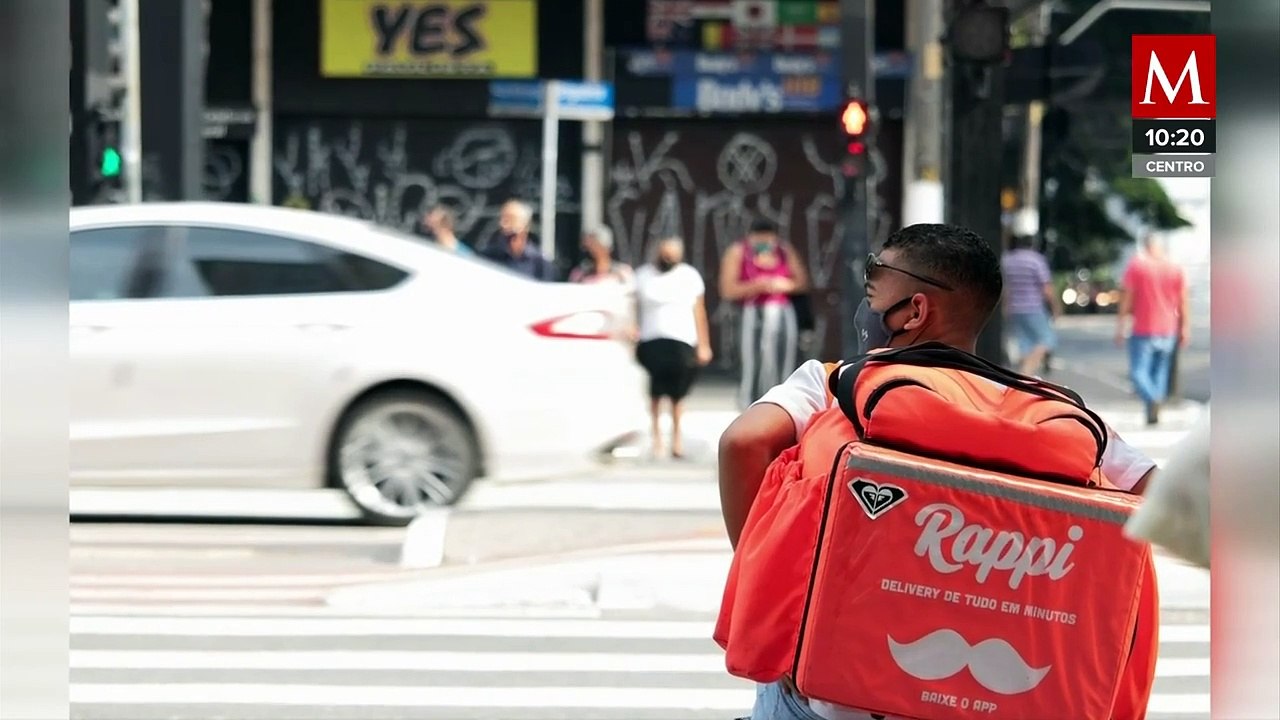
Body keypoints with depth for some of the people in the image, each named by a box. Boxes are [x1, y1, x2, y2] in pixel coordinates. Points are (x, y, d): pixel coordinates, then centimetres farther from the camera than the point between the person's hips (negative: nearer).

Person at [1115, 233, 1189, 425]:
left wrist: (1120, 328, -3)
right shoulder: (1175, 269, 4)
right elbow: (1184, 302, 3)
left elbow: (1126, 299, -7)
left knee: (1138, 371, -2)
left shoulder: (1136, 266, -5)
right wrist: (1185, 328, 9)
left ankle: (1152, 399, -28)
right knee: (1160, 371, 15)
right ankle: (1153, 413, 11)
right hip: (1167, 331, 4)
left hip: (1143, 331, -4)